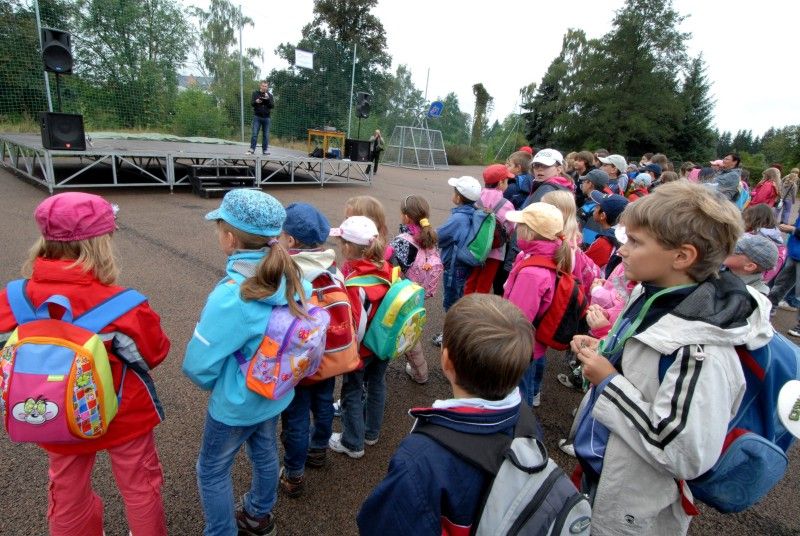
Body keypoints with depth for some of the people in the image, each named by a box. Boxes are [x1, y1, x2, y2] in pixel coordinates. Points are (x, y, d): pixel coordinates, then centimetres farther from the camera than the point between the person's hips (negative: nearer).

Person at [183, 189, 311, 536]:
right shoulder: (292, 277, -12)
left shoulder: (232, 294, -33)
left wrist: (210, 384, -3)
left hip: (237, 402, -7)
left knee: (212, 471, 19)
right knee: (265, 453, 28)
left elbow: (198, 363, -25)